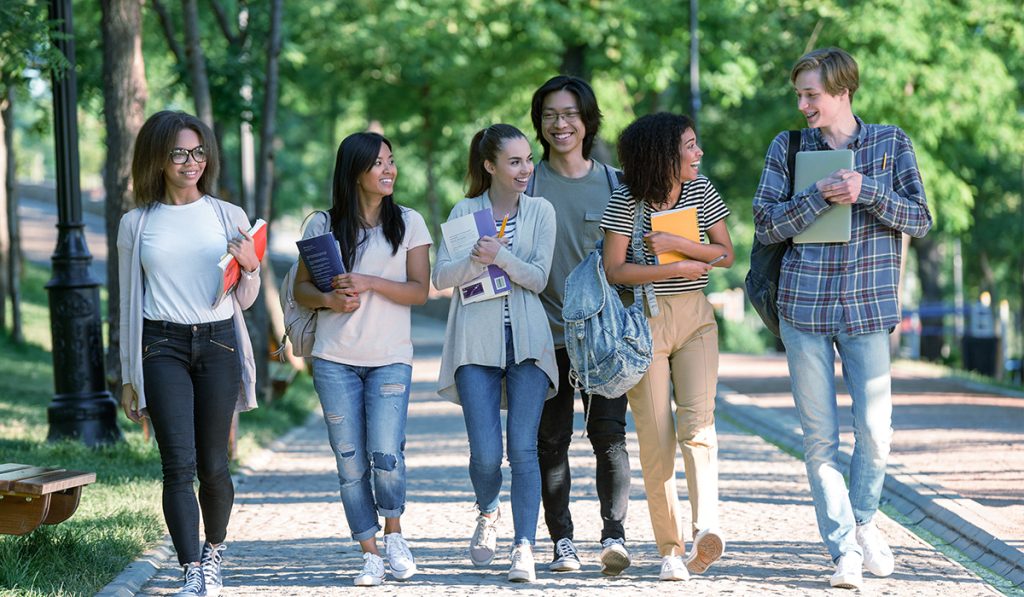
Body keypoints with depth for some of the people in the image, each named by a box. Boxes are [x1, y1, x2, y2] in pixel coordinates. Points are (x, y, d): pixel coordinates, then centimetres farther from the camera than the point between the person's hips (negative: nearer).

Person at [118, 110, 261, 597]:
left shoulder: (228, 217, 8)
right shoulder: (136, 224, 8)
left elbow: (244, 301, 12)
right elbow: (129, 302, 12)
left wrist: (250, 267, -10)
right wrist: (128, 378, 11)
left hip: (218, 342, 1)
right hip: (162, 346, -1)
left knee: (213, 465, 4)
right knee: (178, 464, -12)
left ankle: (214, 551, 28)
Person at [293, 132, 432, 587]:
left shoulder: (408, 223, 5)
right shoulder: (323, 225, 6)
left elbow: (419, 291, -1)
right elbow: (300, 288, 9)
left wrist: (368, 283, -14)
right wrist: (329, 299, -12)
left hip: (390, 359, -1)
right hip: (335, 360, 1)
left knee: (385, 456, -12)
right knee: (350, 462, 0)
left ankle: (393, 533, 14)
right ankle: (369, 554, 10)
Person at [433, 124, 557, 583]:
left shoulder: (540, 211, 7)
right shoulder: (465, 212, 7)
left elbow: (538, 278, -1)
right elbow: (441, 277, 0)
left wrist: (502, 256, -18)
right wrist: (477, 261, -19)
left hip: (527, 341, 0)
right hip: (477, 342, 0)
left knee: (523, 447, -10)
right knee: (485, 453, -5)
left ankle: (524, 548, -10)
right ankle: (488, 514, 26)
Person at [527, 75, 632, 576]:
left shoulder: (613, 183, 8)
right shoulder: (527, 184, 4)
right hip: (547, 330, 0)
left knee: (608, 434, -9)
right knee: (551, 439, 3)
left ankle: (614, 535, -11)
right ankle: (562, 542, 10)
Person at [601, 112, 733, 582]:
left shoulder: (701, 190, 5)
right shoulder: (626, 201, -7)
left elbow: (725, 254, 3)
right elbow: (615, 270, -11)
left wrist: (675, 243, -11)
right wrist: (678, 268, -12)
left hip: (695, 318, 2)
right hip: (644, 319, -2)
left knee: (698, 421, -16)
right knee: (656, 437, -2)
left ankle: (705, 529, -31)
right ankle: (670, 549, 2)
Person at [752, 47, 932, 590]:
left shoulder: (891, 143, 5)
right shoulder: (788, 148, 5)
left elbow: (920, 220, 0)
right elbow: (765, 225, -1)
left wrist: (867, 190, -15)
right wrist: (821, 196, -15)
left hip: (868, 305, 0)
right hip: (805, 305, 0)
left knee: (875, 430, -1)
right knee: (819, 436, 0)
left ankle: (863, 522, 25)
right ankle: (843, 549, 7)